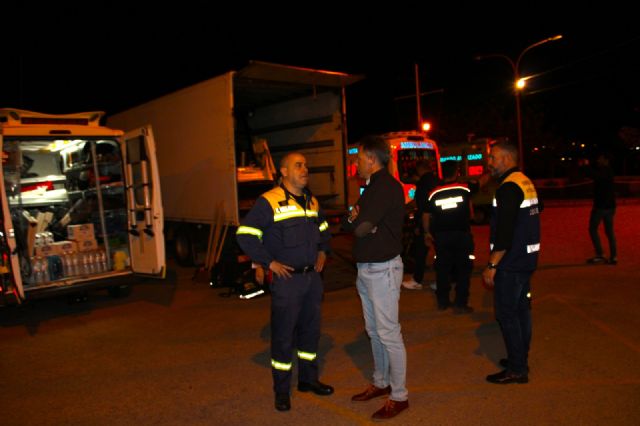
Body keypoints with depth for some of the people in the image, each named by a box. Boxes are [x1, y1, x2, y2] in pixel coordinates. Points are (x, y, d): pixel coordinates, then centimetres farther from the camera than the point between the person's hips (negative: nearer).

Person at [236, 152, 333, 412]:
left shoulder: (312, 202, 10)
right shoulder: (269, 202, -13)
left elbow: (323, 229, 27)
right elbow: (245, 235, -16)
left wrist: (322, 252, 12)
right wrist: (269, 262, -17)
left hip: (312, 276, 7)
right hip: (287, 278, -7)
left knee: (310, 330, 17)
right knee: (283, 336, 4)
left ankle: (308, 379, 35)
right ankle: (281, 391, 20)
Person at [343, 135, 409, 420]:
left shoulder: (387, 186, -17)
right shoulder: (373, 186, 15)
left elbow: (360, 227, -23)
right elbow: (348, 223, 12)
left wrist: (356, 219, -2)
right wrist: (358, 220, -9)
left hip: (383, 269, -10)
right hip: (365, 268, 10)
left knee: (388, 333, -2)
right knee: (374, 331, 18)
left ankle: (399, 396, 10)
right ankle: (381, 383, 32)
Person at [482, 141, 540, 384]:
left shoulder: (508, 188, -19)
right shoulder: (525, 182, 13)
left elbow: (504, 232, -24)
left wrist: (492, 265, -21)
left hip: (511, 262, -10)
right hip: (526, 259, 10)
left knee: (506, 314, -2)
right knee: (521, 310, 17)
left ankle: (516, 369, 5)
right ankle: (521, 359, 28)